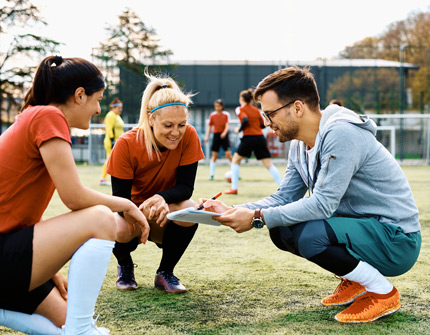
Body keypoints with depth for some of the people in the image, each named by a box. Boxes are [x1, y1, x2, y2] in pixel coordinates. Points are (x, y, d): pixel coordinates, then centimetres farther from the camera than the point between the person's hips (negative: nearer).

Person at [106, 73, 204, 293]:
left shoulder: (189, 137, -18)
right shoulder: (126, 145, -22)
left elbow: (186, 187, -15)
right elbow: (120, 200, -19)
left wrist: (162, 198, -39)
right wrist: (147, 211, -42)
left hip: (166, 219, 1)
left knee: (188, 209, -32)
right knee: (121, 230, -35)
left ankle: (165, 273, -4)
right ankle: (125, 266, 6)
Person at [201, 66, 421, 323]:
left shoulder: (341, 134, -24)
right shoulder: (300, 145, 6)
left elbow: (322, 204, -27)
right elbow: (283, 198, 9)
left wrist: (257, 217, -23)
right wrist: (233, 212, -5)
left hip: (397, 241, -9)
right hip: (360, 225, 9)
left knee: (308, 236, -30)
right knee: (280, 231, 2)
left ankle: (383, 292, -8)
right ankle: (354, 281, 14)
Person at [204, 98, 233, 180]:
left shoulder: (226, 114, -2)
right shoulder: (212, 115, 4)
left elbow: (227, 125, -11)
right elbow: (209, 127, 8)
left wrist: (224, 133, -29)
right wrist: (207, 136, -4)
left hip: (224, 136, -2)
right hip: (216, 135, 2)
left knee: (228, 154, -9)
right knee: (214, 155, 1)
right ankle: (212, 174, 3)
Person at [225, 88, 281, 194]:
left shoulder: (240, 109, 0)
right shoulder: (256, 110, 14)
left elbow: (245, 120, -18)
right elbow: (263, 125, 12)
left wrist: (239, 129, -3)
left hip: (248, 137, -4)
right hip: (260, 138, 4)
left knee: (235, 160, 14)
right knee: (269, 164, 3)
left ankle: (234, 188, 10)